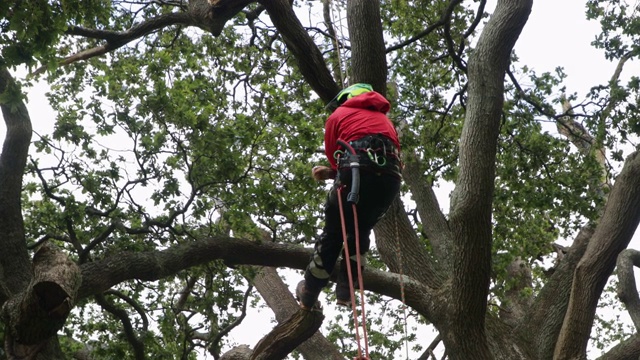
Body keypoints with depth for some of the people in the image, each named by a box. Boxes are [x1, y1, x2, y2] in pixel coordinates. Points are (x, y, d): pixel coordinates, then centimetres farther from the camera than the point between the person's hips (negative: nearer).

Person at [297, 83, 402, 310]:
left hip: (357, 171, -4)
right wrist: (332, 173, 27)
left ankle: (308, 295, 17)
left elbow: (333, 155, 17)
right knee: (360, 231, 22)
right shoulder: (384, 120, 36)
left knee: (333, 233, 9)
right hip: (391, 177, 4)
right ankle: (345, 289, 14)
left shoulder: (338, 115, 23)